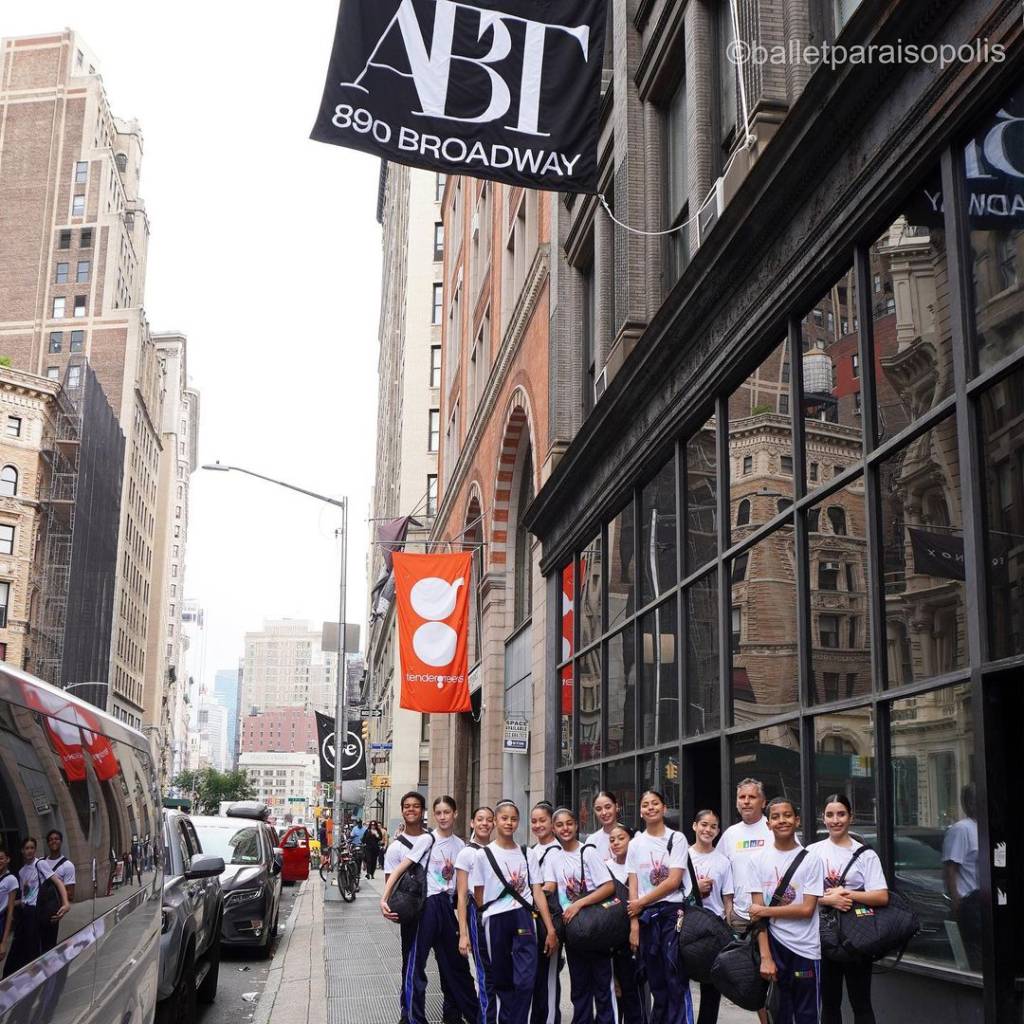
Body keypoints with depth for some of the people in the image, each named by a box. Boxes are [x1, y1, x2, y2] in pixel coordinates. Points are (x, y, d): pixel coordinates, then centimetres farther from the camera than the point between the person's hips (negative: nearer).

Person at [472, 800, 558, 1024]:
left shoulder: (528, 854, 8)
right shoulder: (483, 855, 1)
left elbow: (537, 893, 4)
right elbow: (478, 896, 5)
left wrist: (551, 929, -1)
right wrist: (480, 927, 2)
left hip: (523, 919, 1)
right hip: (496, 921, -1)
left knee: (525, 981, -10)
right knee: (502, 981, 8)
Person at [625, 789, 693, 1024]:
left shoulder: (676, 839, -1)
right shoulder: (636, 844, 9)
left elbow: (673, 881, -8)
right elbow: (633, 887, 6)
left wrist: (641, 903, -6)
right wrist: (634, 923, -2)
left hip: (672, 912, -3)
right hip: (646, 916, 3)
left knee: (676, 980, -8)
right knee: (656, 981, 8)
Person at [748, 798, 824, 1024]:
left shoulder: (811, 859, -2)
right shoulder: (758, 860, 2)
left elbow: (807, 909, -7)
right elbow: (758, 910, -2)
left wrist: (765, 911, -7)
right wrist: (766, 957, -9)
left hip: (805, 949, -1)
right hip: (773, 945, 1)